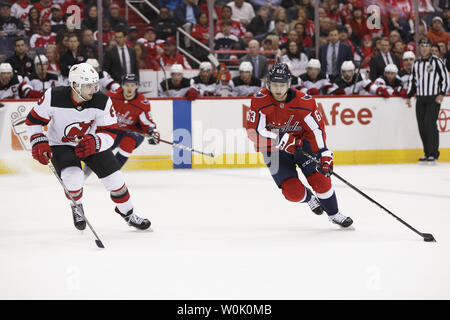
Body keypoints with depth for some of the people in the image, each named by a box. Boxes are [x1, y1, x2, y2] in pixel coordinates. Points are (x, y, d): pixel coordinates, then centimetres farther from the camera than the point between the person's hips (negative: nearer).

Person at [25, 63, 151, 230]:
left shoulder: (102, 101, -25)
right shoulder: (53, 97, -28)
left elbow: (109, 133, -21)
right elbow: (33, 120, -13)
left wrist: (95, 143, -42)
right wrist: (39, 142, -27)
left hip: (92, 142, 2)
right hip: (60, 144, -2)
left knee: (114, 178, -3)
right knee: (74, 178, -27)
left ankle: (128, 213, 24)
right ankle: (76, 207, 9)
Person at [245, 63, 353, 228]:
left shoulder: (304, 101, -16)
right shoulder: (260, 101, -19)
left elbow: (317, 128, -13)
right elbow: (254, 131, -24)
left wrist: (324, 154, -25)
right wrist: (283, 140, -34)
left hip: (301, 143, 1)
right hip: (273, 150, -1)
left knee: (320, 178, -13)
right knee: (293, 192, -12)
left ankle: (334, 214, 12)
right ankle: (310, 199, 25)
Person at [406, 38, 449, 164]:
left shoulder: (437, 61, -4)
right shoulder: (416, 63, 13)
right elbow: (412, 81, 21)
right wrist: (408, 96, 14)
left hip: (434, 98, -5)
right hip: (420, 99, 5)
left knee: (430, 123, -14)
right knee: (422, 126, 1)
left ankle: (433, 154, -9)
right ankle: (427, 153, 10)